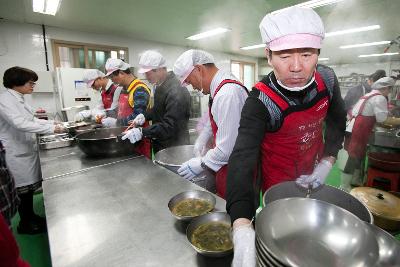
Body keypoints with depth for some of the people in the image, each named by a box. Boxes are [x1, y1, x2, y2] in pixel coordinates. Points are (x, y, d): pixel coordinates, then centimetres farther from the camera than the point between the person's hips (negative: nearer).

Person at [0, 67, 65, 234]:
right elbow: (20, 124, -30)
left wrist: (51, 122, 6)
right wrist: (51, 129, -28)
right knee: (24, 189, 6)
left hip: (27, 149, 8)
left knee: (30, 186, 17)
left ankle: (30, 217, 34)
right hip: (17, 153, -8)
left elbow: (29, 120, 17)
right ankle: (25, 224, 24)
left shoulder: (18, 99, 8)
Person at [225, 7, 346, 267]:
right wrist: (242, 228, -57)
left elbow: (337, 121, 1)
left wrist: (327, 164, -11)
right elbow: (242, 157, -45)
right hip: (278, 180, -5)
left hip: (313, 171, 5)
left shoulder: (327, 79, -17)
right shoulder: (260, 101, -34)